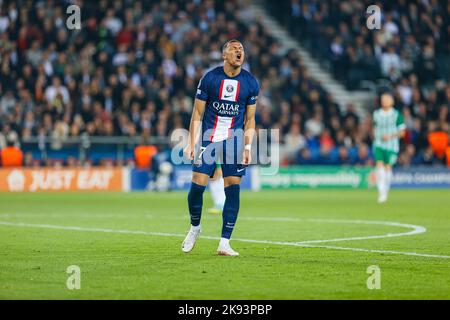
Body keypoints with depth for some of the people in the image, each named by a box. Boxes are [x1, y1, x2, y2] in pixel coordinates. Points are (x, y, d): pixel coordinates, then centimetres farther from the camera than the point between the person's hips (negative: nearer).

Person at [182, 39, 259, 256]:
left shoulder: (250, 83, 2)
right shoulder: (209, 79, -4)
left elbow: (250, 119, 8)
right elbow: (197, 114, 0)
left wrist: (248, 147, -1)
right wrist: (191, 143, -6)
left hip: (234, 140, 1)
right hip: (209, 139, -1)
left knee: (233, 189, -7)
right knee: (197, 185, -7)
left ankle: (224, 244, -3)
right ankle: (194, 228, 21)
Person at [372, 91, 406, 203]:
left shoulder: (397, 115, -2)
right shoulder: (376, 114, 8)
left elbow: (402, 132, -2)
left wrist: (391, 136, -15)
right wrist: (375, 136, 10)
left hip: (391, 145, -2)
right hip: (378, 144, 2)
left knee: (388, 167, -4)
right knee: (379, 165, -16)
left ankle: (386, 191, 16)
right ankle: (381, 192, -19)